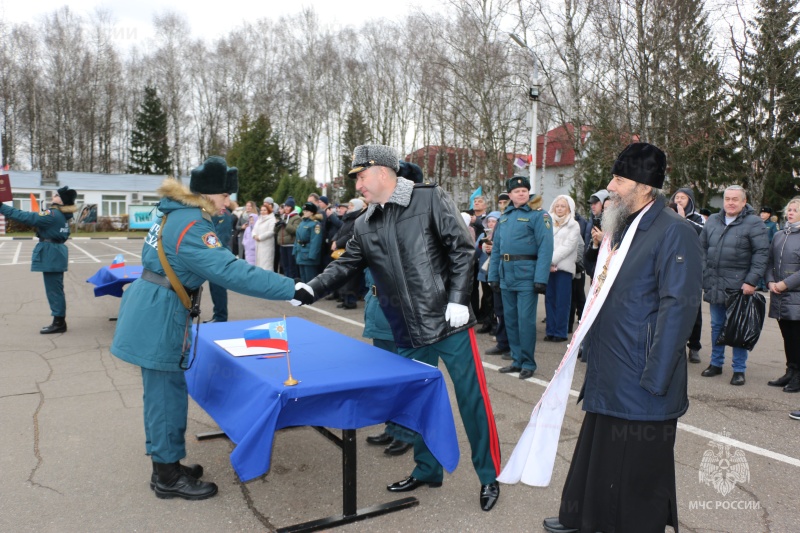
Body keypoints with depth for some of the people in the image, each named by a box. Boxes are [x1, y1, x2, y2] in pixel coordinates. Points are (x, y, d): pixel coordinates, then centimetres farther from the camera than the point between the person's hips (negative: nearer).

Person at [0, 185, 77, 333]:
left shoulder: (52, 214, -17)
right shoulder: (62, 214, 12)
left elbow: (27, 217, -22)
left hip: (50, 254, -10)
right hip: (56, 253, 10)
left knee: (53, 289, -4)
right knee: (56, 289, 13)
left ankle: (59, 323, 1)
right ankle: (60, 321, 19)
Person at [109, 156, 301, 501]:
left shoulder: (175, 214, 9)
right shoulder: (190, 227, -23)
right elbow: (232, 272, -33)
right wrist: (291, 289, -34)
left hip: (150, 313, 10)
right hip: (159, 320, -10)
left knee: (162, 391, 18)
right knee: (167, 394, 2)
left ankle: (166, 465, 32)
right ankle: (168, 478, 17)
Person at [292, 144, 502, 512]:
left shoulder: (429, 199, -7)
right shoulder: (365, 226, 7)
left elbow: (461, 249, -9)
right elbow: (346, 265, 7)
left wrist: (458, 299, -15)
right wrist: (311, 290, -8)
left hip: (448, 322, -5)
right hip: (408, 332, 5)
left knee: (472, 400, 4)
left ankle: (490, 476, 22)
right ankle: (427, 469, 35)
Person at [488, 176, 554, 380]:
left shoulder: (538, 215, -4)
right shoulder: (503, 218, 15)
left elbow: (545, 248, -12)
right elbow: (496, 249, 15)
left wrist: (541, 279, -20)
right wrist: (493, 275, 8)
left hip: (526, 275, -6)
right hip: (506, 277, 6)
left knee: (525, 320, -2)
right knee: (510, 319, 12)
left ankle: (528, 363, 12)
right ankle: (517, 360, 25)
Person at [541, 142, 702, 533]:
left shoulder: (674, 232, -15)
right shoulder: (622, 228, 13)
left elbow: (678, 308, -20)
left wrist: (653, 380, -21)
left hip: (640, 388, -9)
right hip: (607, 379, 9)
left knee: (638, 475, 8)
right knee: (598, 457, 22)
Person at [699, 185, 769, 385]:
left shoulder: (754, 223, -5)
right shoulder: (712, 221, 9)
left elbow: (761, 254, -9)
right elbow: (702, 249, 14)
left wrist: (751, 281, -15)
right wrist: (702, 275, 6)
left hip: (739, 286, -4)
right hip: (714, 285, 5)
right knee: (716, 326, 15)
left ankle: (739, 370, 14)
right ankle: (716, 363, 27)